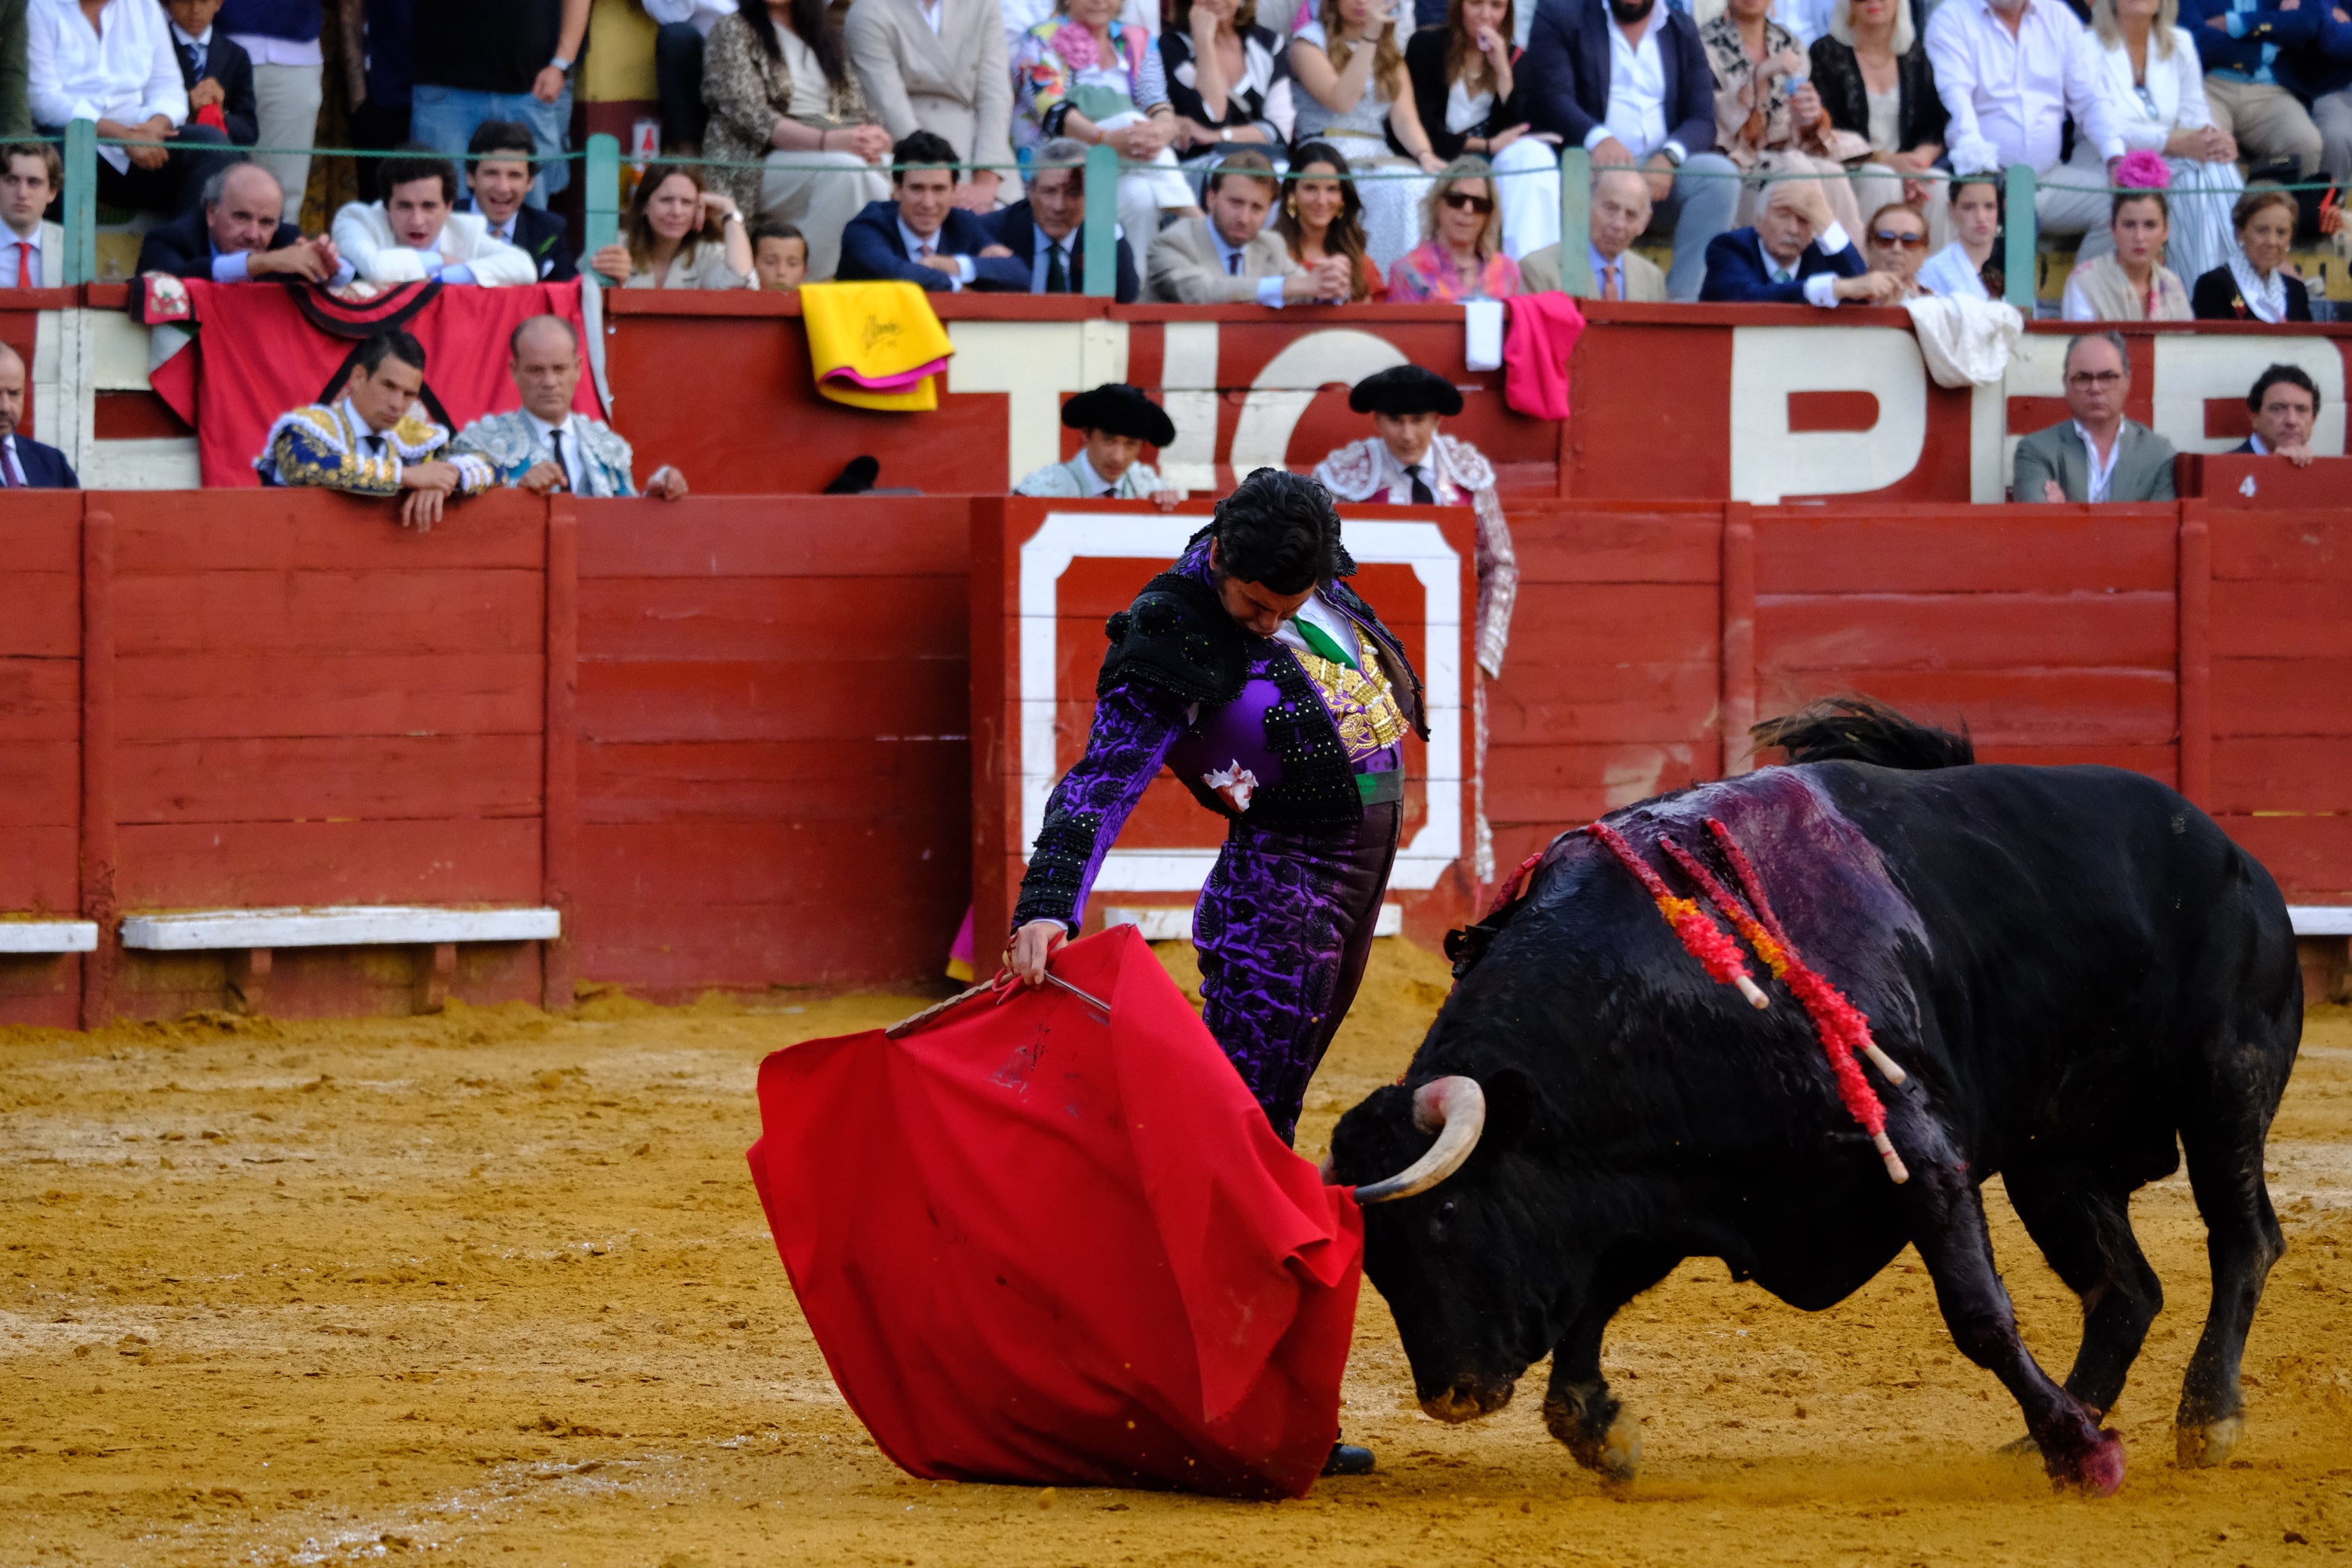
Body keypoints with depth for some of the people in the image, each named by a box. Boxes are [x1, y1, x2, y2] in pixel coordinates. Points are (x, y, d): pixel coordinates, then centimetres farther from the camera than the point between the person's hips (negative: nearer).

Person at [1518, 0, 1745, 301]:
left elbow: (1702, 119, 5)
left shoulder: (1683, 32, 17)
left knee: (1721, 173, -26)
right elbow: (1551, 96, -7)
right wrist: (1598, 139, -29)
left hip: (1663, 171, 3)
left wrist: (1668, 158, -19)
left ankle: (1681, 297, -30)